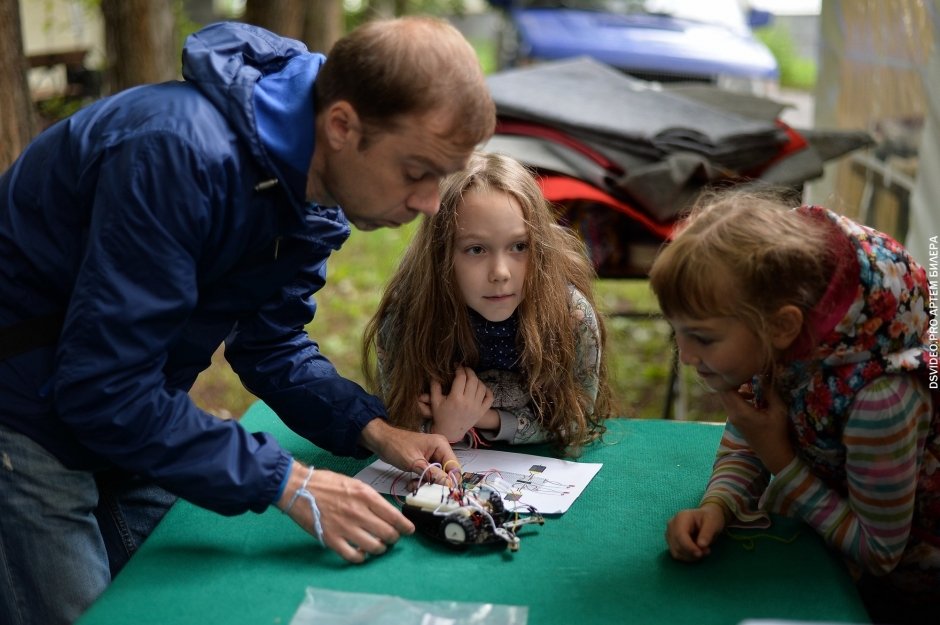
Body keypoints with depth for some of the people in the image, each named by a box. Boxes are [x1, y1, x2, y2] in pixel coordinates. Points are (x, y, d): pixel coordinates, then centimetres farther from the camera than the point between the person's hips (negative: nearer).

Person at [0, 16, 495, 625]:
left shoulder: (316, 191, -7)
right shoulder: (185, 153, -34)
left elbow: (272, 344, 3)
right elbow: (102, 387, -34)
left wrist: (372, 428, -12)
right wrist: (287, 482, -31)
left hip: (130, 416, 8)